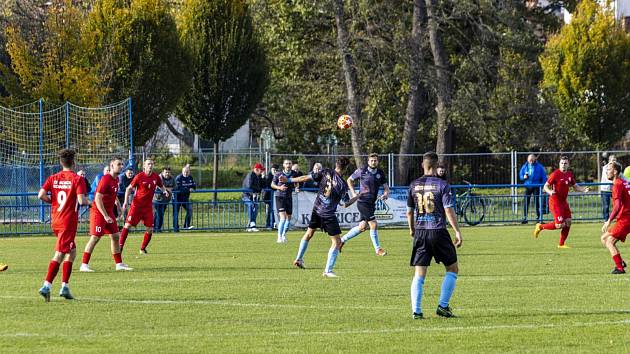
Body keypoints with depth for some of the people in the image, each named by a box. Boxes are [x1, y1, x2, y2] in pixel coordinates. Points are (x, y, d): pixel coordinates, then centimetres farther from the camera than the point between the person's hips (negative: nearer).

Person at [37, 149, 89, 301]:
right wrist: (88, 202, 3)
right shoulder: (77, 179, -9)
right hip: (69, 222, -6)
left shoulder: (53, 178, 6)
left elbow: (41, 195, -5)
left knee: (72, 252, 19)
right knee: (59, 255, -9)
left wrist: (54, 201, 12)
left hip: (55, 221, 7)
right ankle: (46, 286, -19)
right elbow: (81, 200, -20)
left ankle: (65, 287, 14)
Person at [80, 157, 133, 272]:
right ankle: (84, 265, -5)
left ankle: (119, 264, 16)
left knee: (115, 237, 9)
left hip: (109, 212, 9)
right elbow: (98, 199, -24)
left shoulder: (116, 179, 9)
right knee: (95, 238, -9)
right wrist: (105, 216, -26)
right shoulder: (105, 179, -19)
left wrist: (118, 206, 18)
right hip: (99, 212, -9)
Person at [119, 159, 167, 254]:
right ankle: (120, 246, -2)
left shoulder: (156, 177, 2)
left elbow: (161, 186, 22)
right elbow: (129, 188, -1)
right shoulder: (139, 177, -9)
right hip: (137, 204, -4)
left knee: (150, 229, -1)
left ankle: (143, 249, 17)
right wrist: (126, 201, -9)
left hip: (148, 206, 4)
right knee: (127, 225, -10)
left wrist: (165, 191, 1)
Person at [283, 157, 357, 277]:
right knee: (337, 242, 1)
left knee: (309, 233, 27)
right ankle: (328, 271, -5)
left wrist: (288, 180, 3)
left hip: (317, 210, 5)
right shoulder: (343, 184, -15)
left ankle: (299, 259, 37)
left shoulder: (326, 172, -6)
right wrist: (358, 196, 6)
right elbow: (346, 204, -8)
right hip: (329, 215, -5)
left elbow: (306, 178, -5)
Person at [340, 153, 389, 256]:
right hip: (363, 202, -6)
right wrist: (353, 193, -4)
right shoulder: (362, 171, -8)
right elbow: (349, 180, 6)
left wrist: (385, 194, -15)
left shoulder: (380, 173, 4)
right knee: (374, 225, -10)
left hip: (372, 203, 6)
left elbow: (386, 187, 8)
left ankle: (342, 240, 29)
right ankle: (378, 249, 1)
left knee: (362, 227, 13)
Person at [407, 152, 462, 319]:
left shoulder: (414, 185, 6)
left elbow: (409, 211, 13)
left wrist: (412, 229, 29)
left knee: (419, 274, 5)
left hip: (420, 233, 3)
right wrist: (457, 231, -7)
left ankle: (416, 311, -4)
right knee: (453, 269, 12)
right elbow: (449, 211, -11)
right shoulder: (442, 185, -6)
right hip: (438, 231, -3)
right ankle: (443, 306, 2)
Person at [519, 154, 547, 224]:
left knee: (537, 202, -2)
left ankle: (538, 217, 5)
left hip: (536, 187, -2)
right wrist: (524, 177, -10)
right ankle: (525, 218, 1)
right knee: (526, 202, -2)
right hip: (528, 186, 2)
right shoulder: (525, 166, 6)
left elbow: (544, 176, 0)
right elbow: (520, 175, 14)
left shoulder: (539, 167, -2)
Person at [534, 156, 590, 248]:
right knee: (560, 225, -13)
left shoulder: (570, 174, 8)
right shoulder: (555, 174, -13)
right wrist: (550, 192, -33)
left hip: (563, 201, 7)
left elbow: (575, 186, 18)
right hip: (555, 201, -7)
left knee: (568, 222, 2)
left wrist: (584, 189, -1)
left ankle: (561, 244, 13)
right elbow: (545, 186, -12)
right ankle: (540, 227, 9)